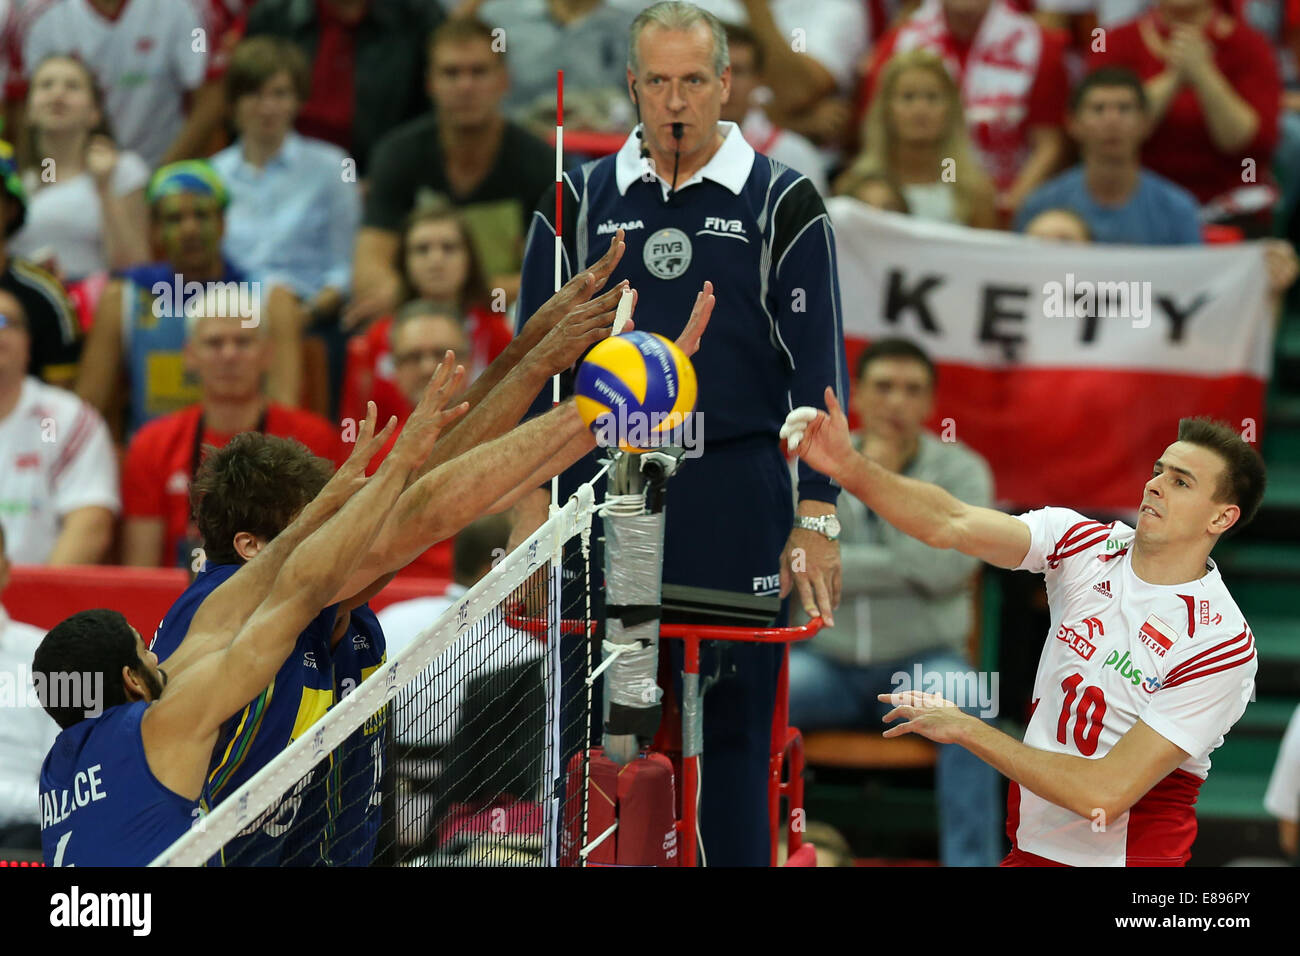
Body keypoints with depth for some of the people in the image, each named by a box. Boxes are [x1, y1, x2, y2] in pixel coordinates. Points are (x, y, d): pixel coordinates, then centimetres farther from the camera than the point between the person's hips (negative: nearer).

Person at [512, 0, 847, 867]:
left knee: (732, 722, 0)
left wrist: (817, 516, -8)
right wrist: (534, 495, 3)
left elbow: (818, 367, -1)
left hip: (733, 495, -2)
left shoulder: (782, 203, 2)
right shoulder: (581, 200, 8)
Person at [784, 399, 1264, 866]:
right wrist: (850, 468, -33)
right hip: (1029, 847, 4)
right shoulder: (1083, 543, -2)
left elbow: (1105, 795, -21)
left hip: (1127, 854, -4)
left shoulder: (1225, 646, -17)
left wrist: (966, 729, -16)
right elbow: (953, 524, -17)